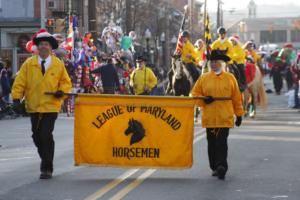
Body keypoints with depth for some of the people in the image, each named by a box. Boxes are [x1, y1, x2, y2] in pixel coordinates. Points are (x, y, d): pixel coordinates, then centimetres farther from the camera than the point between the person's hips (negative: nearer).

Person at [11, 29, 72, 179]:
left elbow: (66, 81, 11)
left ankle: (47, 168, -4)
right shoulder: (28, 64, 4)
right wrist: (17, 98, -8)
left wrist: (61, 91, -8)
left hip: (51, 106, -3)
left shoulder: (58, 64, 4)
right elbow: (20, 82, 2)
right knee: (37, 137, 9)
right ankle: (46, 160, 31)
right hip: (34, 106, 3)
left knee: (46, 136, -11)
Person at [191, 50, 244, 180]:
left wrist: (239, 114, 7)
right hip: (209, 118, 3)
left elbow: (237, 98, 7)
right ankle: (215, 168, 20)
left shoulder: (230, 78, 3)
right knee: (212, 144, 9)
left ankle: (221, 167, -12)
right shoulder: (203, 78, 6)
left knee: (221, 143, -10)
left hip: (225, 118, -2)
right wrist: (204, 100, -10)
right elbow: (194, 95, 9)